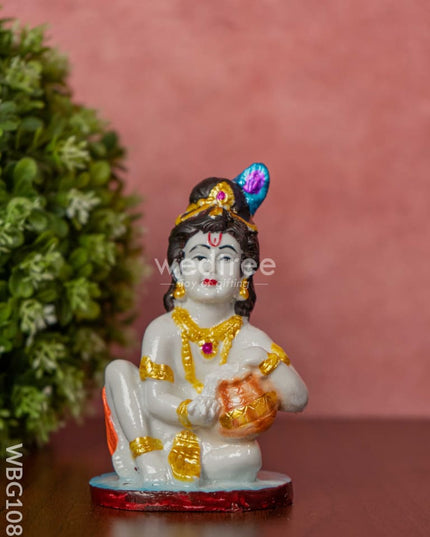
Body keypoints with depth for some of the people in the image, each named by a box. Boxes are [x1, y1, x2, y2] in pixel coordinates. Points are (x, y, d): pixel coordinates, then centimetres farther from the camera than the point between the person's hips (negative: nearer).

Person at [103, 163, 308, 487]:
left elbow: (298, 400, -6)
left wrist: (265, 362, -22)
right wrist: (189, 411, -35)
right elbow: (154, 398, -15)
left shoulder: (249, 340, -3)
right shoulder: (164, 331, -6)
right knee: (118, 369, -9)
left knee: (248, 458, -27)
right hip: (166, 433, -1)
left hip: (212, 447, 1)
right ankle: (143, 457, -16)